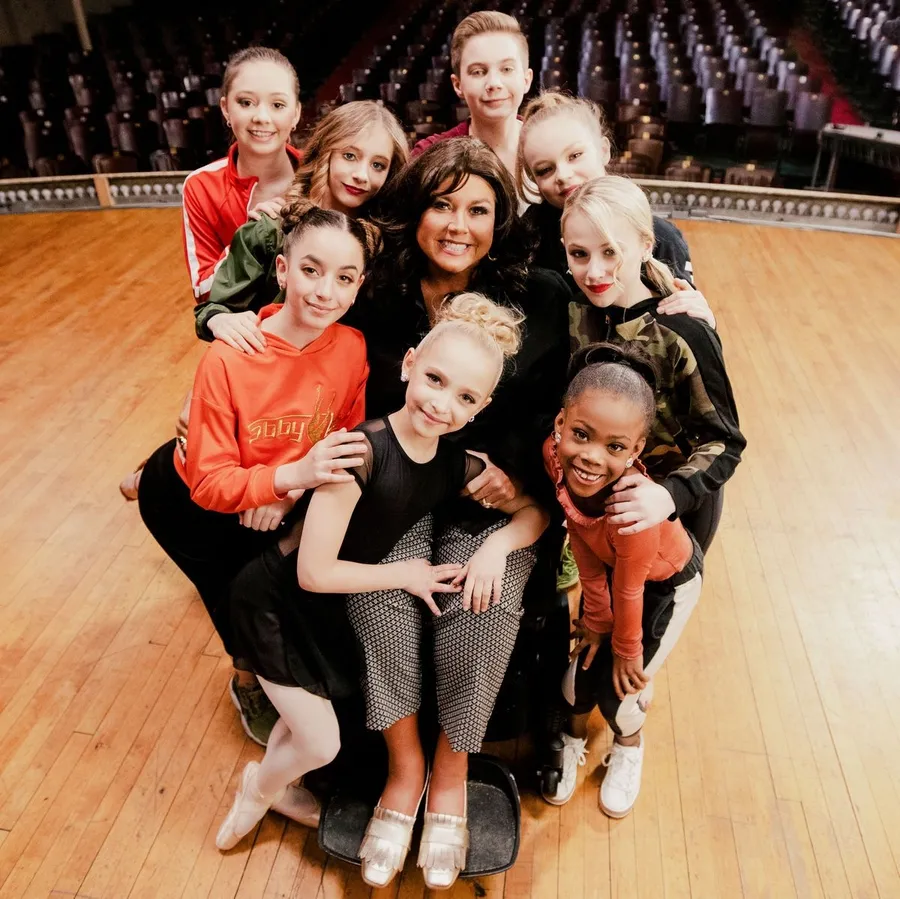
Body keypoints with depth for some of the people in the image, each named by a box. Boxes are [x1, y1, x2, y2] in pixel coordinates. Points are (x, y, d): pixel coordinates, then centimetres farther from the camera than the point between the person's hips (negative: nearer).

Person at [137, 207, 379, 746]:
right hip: (188, 497, -3)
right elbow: (210, 483, -30)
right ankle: (250, 682, 30)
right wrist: (293, 473, -46)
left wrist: (289, 491, -25)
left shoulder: (353, 347, -23)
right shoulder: (228, 360, -34)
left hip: (285, 498, 4)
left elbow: (350, 441, -10)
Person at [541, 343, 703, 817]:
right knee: (583, 660, 8)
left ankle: (629, 747, 41)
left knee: (620, 683, 4)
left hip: (668, 581, -4)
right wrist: (597, 621, -8)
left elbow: (628, 592, -26)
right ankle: (574, 739, 42)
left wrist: (628, 651, -8)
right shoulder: (555, 455, -32)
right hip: (607, 568, 4)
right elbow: (585, 551, -18)